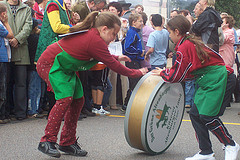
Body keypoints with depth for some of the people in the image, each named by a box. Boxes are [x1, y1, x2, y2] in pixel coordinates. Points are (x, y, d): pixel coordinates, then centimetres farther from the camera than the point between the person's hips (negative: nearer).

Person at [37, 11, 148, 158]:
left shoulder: (91, 33, 3)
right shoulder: (95, 40, -26)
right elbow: (113, 66, -20)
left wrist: (116, 57, 18)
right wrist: (137, 72, -11)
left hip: (65, 68, 10)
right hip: (50, 64, -10)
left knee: (78, 100, 6)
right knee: (65, 98, -22)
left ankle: (67, 143, 12)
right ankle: (47, 141, -17)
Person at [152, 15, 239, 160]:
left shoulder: (184, 48, -18)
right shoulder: (191, 42, 12)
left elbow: (176, 77, -13)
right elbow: (187, 71, 16)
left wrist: (162, 72, 5)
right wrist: (167, 72, 12)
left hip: (214, 78, -10)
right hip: (206, 79, 10)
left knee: (207, 115, -11)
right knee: (195, 114, 6)